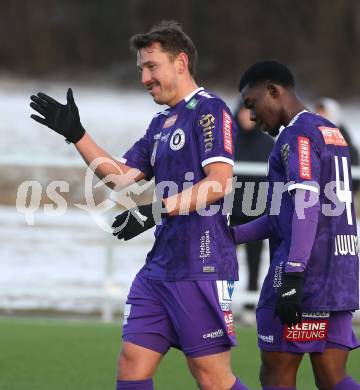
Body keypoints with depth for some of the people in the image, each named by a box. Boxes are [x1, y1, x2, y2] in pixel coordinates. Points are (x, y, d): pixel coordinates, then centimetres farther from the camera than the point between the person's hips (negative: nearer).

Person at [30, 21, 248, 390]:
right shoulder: (161, 123, 19)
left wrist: (158, 210, -24)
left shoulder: (209, 110, -8)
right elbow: (121, 176, 21)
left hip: (202, 267, -9)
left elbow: (220, 182, -19)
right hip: (160, 267, 9)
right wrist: (75, 133, 15)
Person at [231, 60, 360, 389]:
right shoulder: (332, 133, 21)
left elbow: (306, 206, -19)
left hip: (307, 273, -9)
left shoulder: (298, 134, -8)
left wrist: (293, 276, -24)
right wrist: (232, 236, 22)